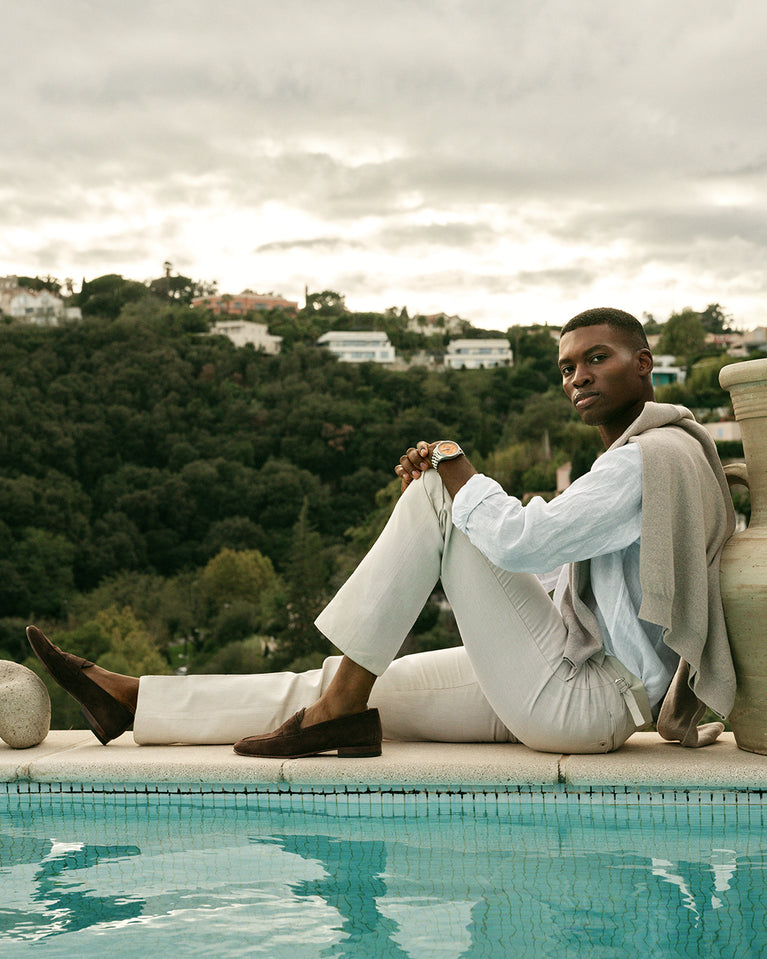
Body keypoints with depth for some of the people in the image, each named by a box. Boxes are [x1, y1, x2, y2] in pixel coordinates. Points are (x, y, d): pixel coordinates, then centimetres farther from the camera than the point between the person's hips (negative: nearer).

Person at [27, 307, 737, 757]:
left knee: (434, 492, -13)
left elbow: (523, 541, -24)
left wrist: (457, 472, -7)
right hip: (576, 677, 9)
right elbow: (534, 569, 22)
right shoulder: (634, 458, 21)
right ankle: (127, 702, 14)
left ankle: (342, 710, -10)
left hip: (584, 698, -9)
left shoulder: (656, 453, -13)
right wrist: (442, 495, 11)